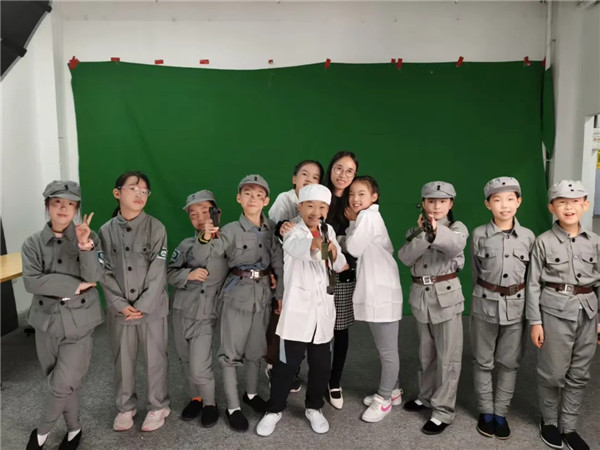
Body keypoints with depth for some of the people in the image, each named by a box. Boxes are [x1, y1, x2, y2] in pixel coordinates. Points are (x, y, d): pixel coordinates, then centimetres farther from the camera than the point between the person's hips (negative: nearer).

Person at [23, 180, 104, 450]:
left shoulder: (89, 237, -5)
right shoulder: (33, 243, -2)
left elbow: (94, 277, -16)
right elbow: (31, 281, -15)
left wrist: (85, 245, -31)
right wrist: (75, 286, -18)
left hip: (79, 322, -2)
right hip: (47, 321, 2)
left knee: (63, 384, -3)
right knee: (60, 383, 14)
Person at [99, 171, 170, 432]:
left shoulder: (155, 228, -7)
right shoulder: (106, 231, 0)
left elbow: (158, 272, -10)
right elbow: (105, 273, -2)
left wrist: (142, 305, -14)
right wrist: (121, 304, -11)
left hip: (152, 307, -2)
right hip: (119, 309, 2)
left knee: (155, 359, 9)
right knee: (122, 360, 15)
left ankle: (159, 406, 29)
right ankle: (125, 407, 35)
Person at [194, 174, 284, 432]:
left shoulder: (271, 228, 1)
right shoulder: (231, 230, -11)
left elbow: (278, 262, 5)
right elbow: (202, 255, -18)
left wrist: (280, 294, 3)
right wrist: (205, 238, -39)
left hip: (263, 293, 4)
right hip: (237, 293, -4)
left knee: (256, 348, 18)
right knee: (232, 351, 3)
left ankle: (252, 394, 39)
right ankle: (232, 407, 18)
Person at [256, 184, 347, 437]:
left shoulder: (329, 231, 9)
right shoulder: (293, 231, -8)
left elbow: (339, 266, 8)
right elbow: (297, 247, -33)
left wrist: (335, 254, -16)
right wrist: (314, 244, -56)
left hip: (323, 308, 5)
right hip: (298, 308, -5)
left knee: (321, 363, 12)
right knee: (288, 362, 2)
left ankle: (314, 407, 32)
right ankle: (275, 409, 23)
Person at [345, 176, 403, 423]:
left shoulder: (368, 216, -13)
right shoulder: (369, 218, 16)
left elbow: (353, 248, -15)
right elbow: (388, 248, 18)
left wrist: (352, 222, -2)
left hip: (383, 292, -11)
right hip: (373, 291, 11)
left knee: (387, 350, 4)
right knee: (383, 348, 20)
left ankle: (384, 399, 16)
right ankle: (392, 391, 33)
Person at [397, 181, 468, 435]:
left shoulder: (457, 228, -5)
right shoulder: (416, 231, 7)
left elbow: (456, 245, -30)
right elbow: (404, 257, -11)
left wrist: (437, 232, -50)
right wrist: (424, 235, -25)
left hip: (446, 296, -4)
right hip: (421, 295, 4)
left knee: (448, 356, 2)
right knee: (425, 353, 18)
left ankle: (444, 410, 13)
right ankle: (426, 396, 36)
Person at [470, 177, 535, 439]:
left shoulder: (528, 237, -2)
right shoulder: (479, 235, -7)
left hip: (516, 307, 1)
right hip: (485, 305, -1)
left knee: (509, 363, 11)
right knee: (483, 361, 10)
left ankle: (501, 413, 27)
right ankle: (486, 411, 26)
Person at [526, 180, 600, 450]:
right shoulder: (544, 242, -7)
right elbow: (533, 284, -6)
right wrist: (535, 321, -8)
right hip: (555, 310, -4)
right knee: (554, 372, 5)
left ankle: (568, 427, 26)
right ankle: (549, 421, 26)